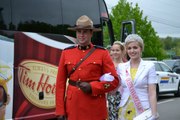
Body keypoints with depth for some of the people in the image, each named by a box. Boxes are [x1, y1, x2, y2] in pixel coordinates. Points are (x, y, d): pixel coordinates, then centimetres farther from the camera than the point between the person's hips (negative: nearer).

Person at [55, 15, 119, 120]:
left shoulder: (102, 53, 0)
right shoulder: (66, 53, 6)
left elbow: (114, 81, -2)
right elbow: (60, 83, 5)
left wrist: (92, 87, -15)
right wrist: (60, 110, 0)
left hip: (95, 108, -2)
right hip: (73, 107, 2)